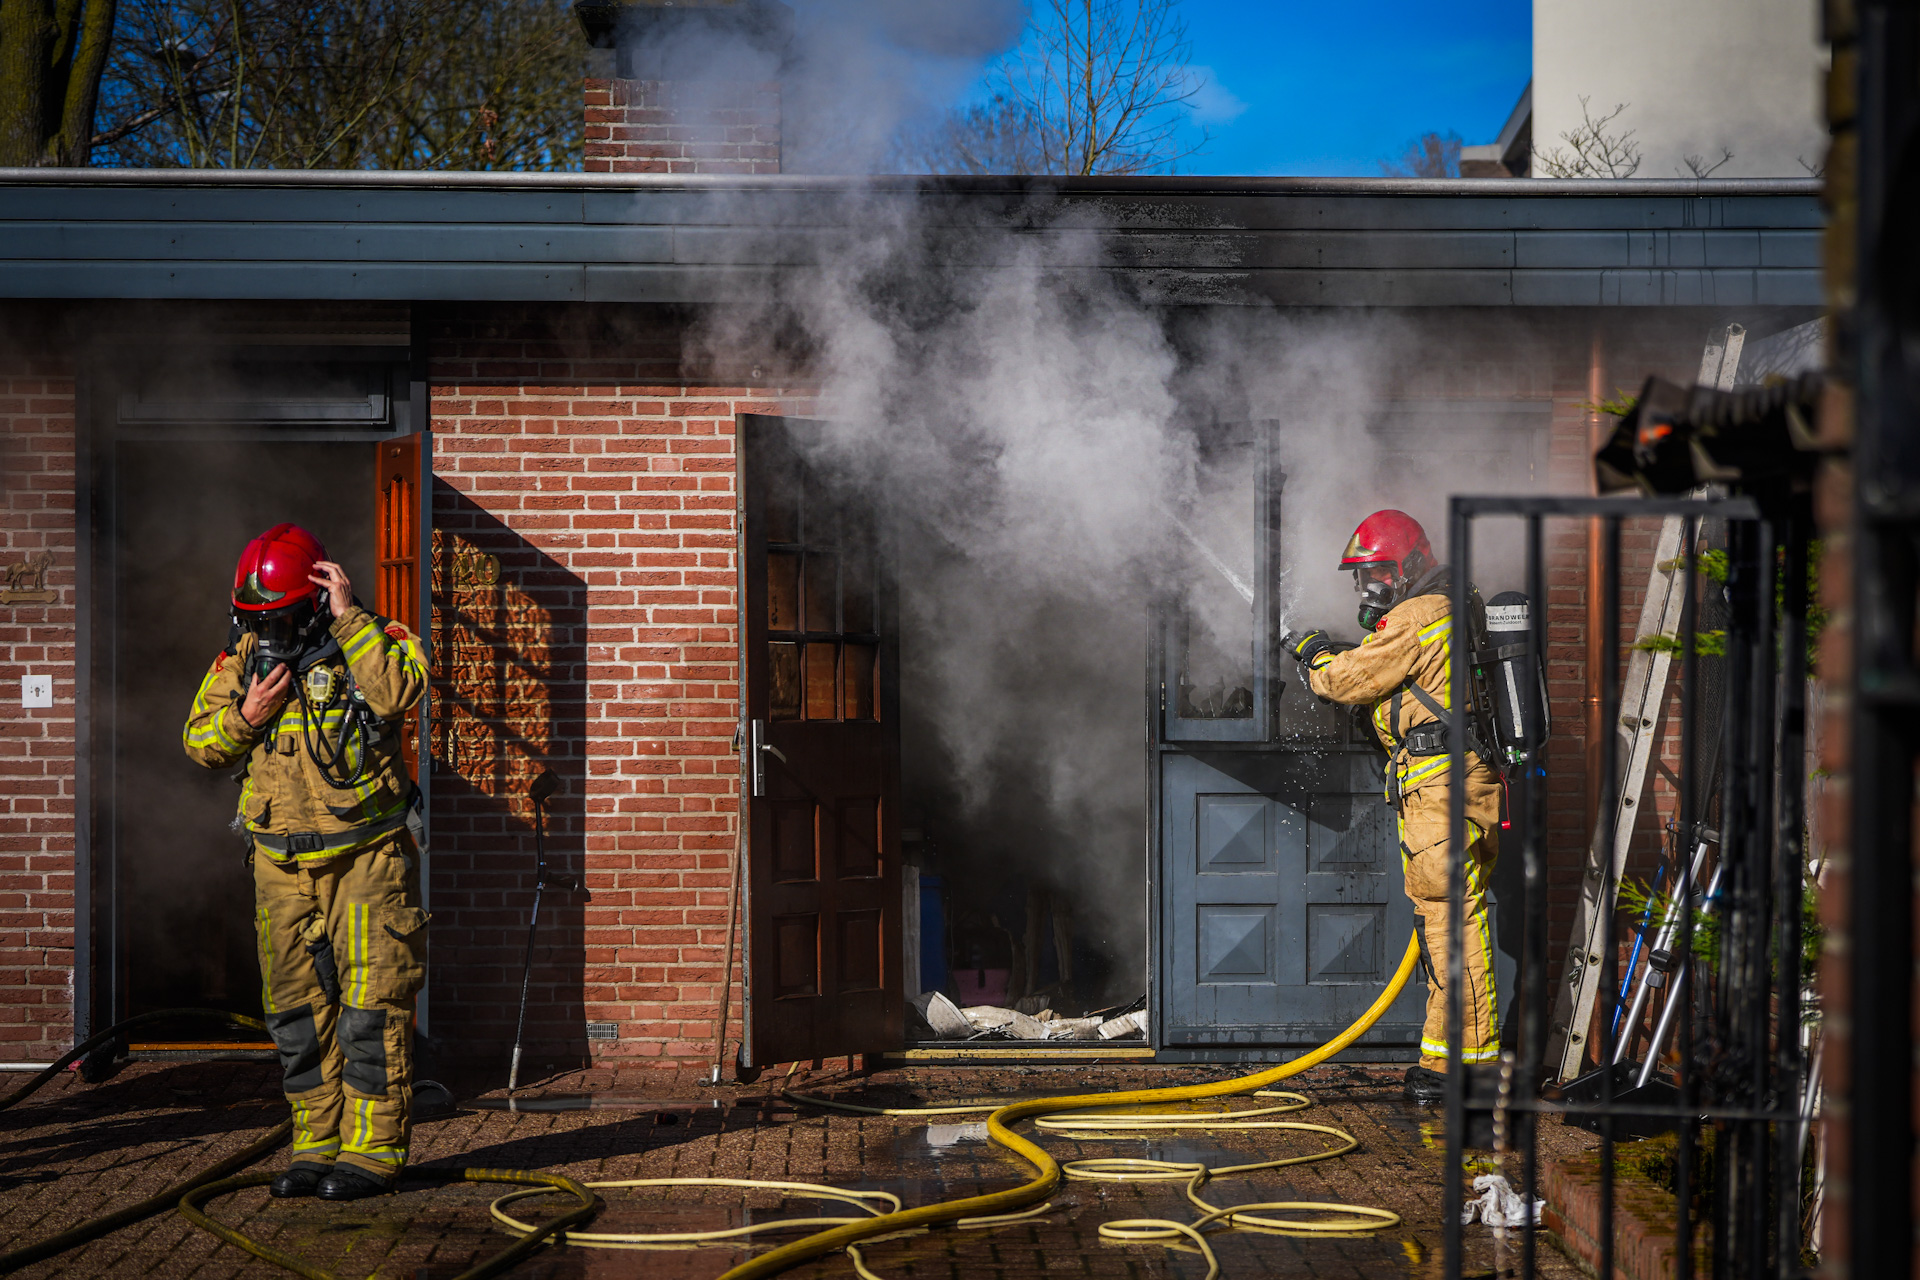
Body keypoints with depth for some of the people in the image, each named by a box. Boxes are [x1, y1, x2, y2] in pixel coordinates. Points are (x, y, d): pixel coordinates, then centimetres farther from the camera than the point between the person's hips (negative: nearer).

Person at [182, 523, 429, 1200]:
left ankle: (372, 1151, 2)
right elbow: (200, 741, 9)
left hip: (367, 856, -5)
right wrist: (245, 718, -10)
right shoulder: (245, 655, 5)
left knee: (372, 1005, -5)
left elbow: (400, 692, -29)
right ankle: (317, 1145, 18)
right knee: (297, 1011, 9)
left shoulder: (372, 640, -8)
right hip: (282, 863, 5)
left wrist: (349, 618, -26)